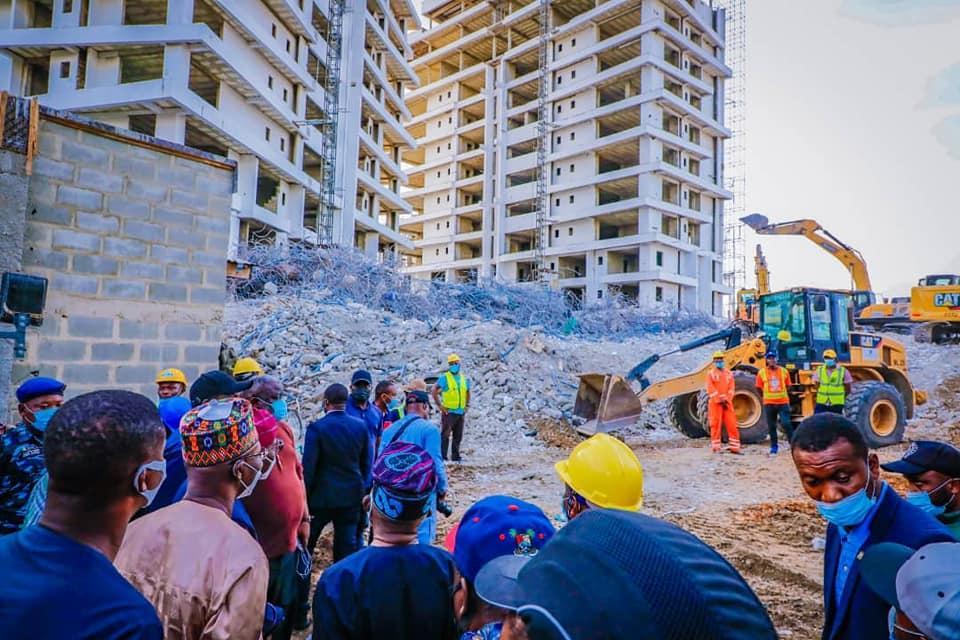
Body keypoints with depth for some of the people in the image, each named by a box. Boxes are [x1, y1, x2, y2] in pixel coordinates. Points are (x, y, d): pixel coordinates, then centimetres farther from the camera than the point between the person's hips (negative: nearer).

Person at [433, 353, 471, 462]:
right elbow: (434, 390, -11)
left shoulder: (464, 379, 11)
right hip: (448, 411, -6)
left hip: (461, 412, 6)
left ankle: (455, 456, 22)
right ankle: (442, 456, -2)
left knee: (458, 436, 12)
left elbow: (467, 392, 26)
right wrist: (439, 405, -13)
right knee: (445, 434, -7)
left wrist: (467, 405, 16)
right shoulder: (444, 378, -6)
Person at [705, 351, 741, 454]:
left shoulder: (729, 374, 13)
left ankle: (734, 446, 8)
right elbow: (711, 389, -7)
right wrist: (720, 399, -13)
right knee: (716, 424, -1)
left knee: (732, 424, 1)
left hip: (727, 403, 3)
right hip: (715, 403, -3)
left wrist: (727, 400, -8)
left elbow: (731, 388, 6)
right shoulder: (711, 374, 2)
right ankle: (715, 447, 4)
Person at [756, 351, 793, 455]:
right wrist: (767, 396, 8)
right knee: (771, 426, 7)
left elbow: (787, 386, 10)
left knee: (786, 424, -8)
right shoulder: (762, 372, -2)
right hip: (769, 403, 1)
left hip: (783, 402, 0)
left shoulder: (783, 371, 1)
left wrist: (783, 396, 8)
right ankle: (774, 447, 17)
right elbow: (759, 388, 6)